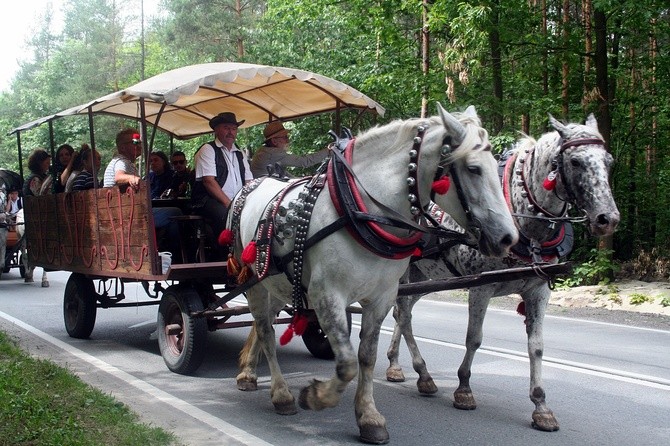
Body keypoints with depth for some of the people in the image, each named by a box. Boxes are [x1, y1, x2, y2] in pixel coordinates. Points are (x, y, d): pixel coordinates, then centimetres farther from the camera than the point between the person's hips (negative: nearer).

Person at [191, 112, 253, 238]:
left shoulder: (240, 154, 21)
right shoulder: (208, 150, 2)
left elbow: (249, 183, 14)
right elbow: (209, 181, -10)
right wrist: (228, 203, -18)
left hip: (237, 203, 6)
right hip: (209, 201, -5)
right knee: (225, 213, -37)